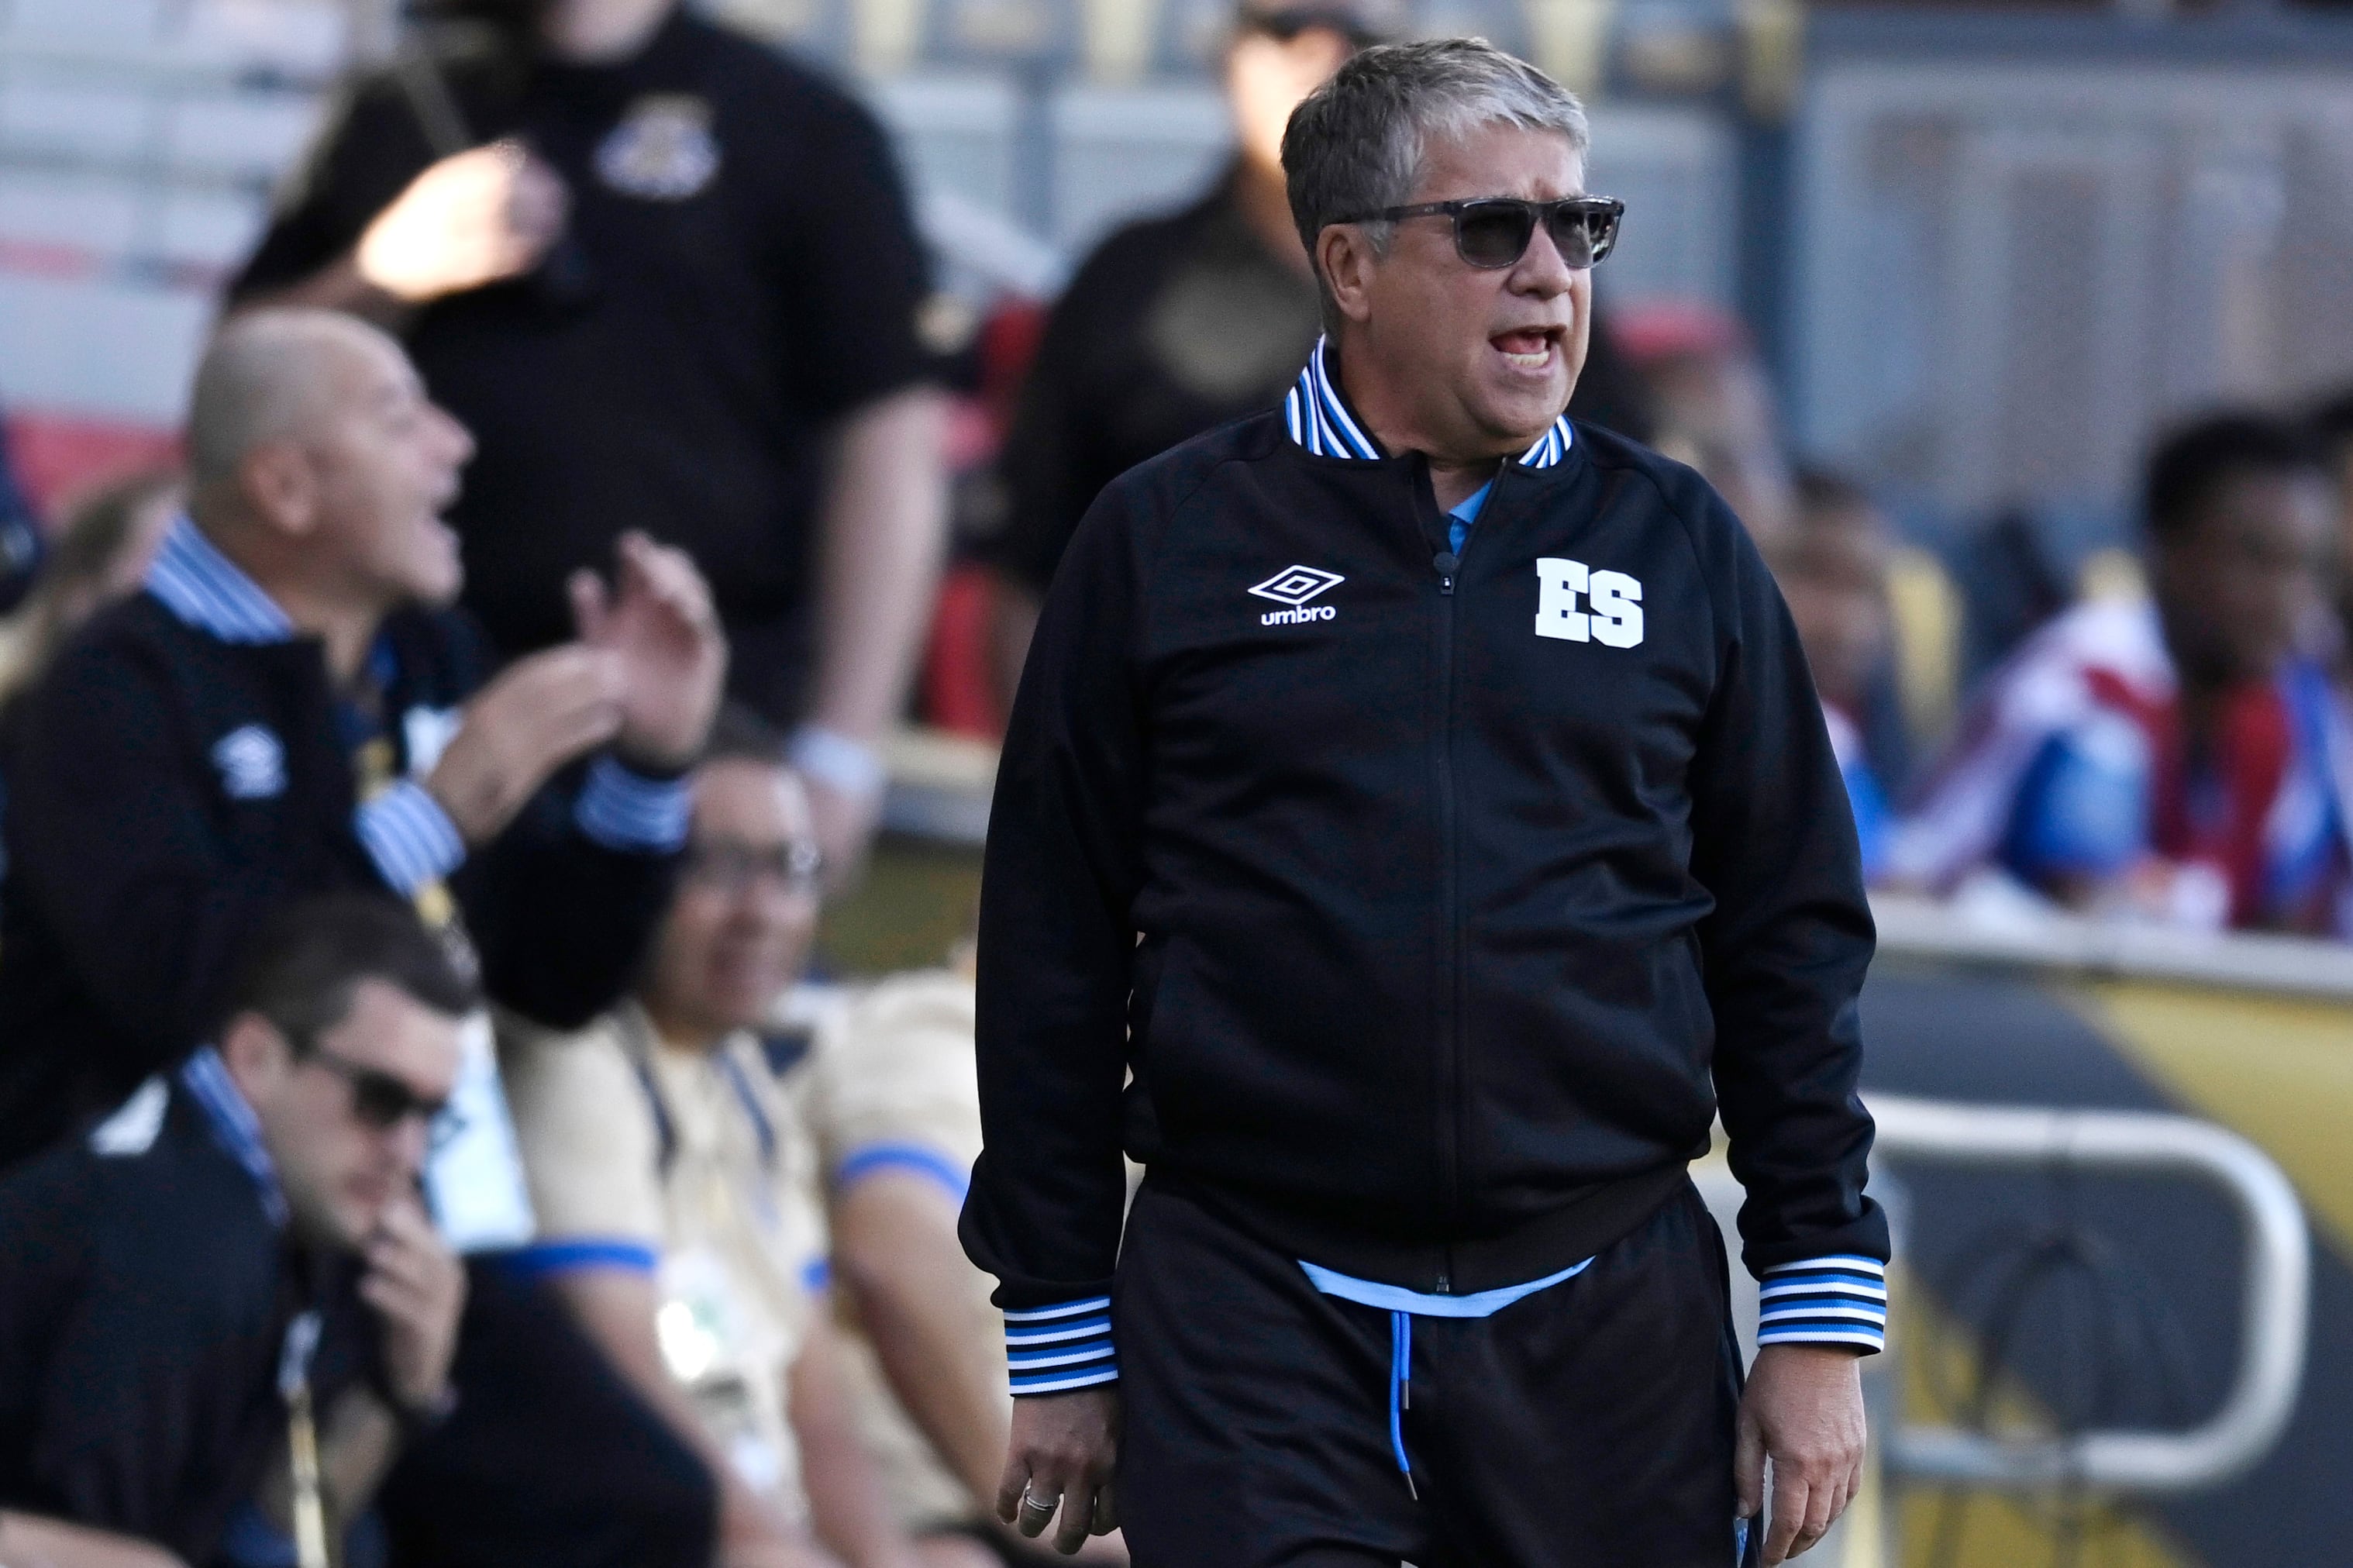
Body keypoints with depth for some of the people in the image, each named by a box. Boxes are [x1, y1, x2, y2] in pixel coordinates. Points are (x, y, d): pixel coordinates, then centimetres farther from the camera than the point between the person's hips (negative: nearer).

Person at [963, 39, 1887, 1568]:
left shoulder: (1679, 543, 10)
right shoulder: (1165, 540, 5)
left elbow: (1793, 947, 11)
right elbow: (1051, 959, 6)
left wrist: (1822, 1324, 4)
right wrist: (1060, 1346, 3)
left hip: (1612, 1323, 2)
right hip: (1251, 1317, -2)